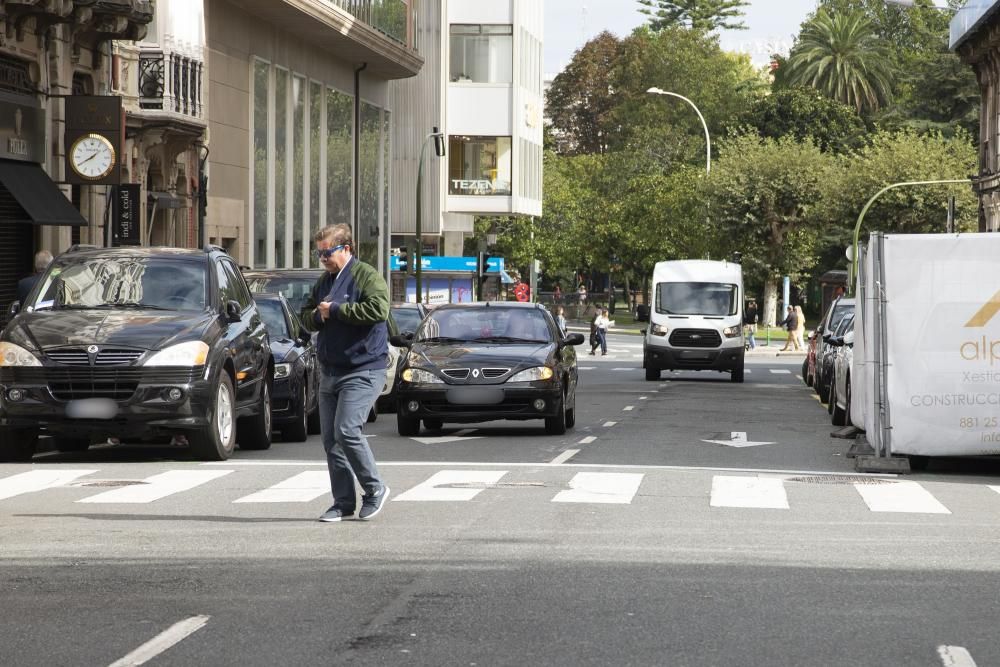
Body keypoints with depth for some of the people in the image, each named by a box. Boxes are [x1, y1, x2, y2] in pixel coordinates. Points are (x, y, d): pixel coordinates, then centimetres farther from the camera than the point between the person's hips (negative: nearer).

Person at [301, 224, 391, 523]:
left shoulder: (367, 276, -8)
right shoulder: (325, 281, 17)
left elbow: (378, 309, -25)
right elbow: (306, 315, 25)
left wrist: (335, 310, -17)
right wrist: (318, 316, 0)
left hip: (362, 371, -8)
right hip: (329, 371, 8)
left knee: (347, 431, -17)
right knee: (330, 438, 5)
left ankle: (375, 489, -1)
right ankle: (343, 502, 11)